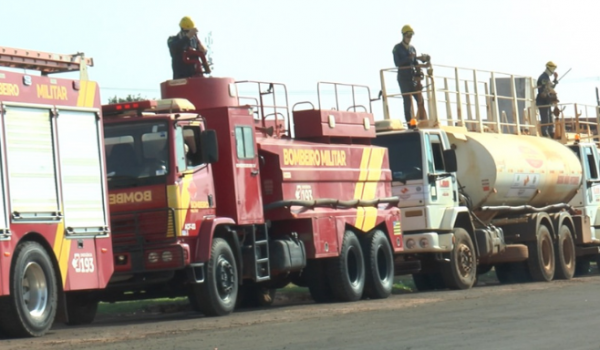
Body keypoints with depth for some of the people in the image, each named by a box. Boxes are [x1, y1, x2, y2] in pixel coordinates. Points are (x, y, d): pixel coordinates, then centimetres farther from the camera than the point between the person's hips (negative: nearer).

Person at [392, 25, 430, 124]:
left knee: (420, 100, -4)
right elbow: (397, 63, -12)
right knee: (407, 101, -6)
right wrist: (409, 58, -21)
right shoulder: (397, 48, -1)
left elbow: (415, 63, 16)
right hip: (403, 77, -5)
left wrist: (422, 59, -3)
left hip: (413, 76, 5)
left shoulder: (412, 48, 15)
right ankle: (409, 123, -5)